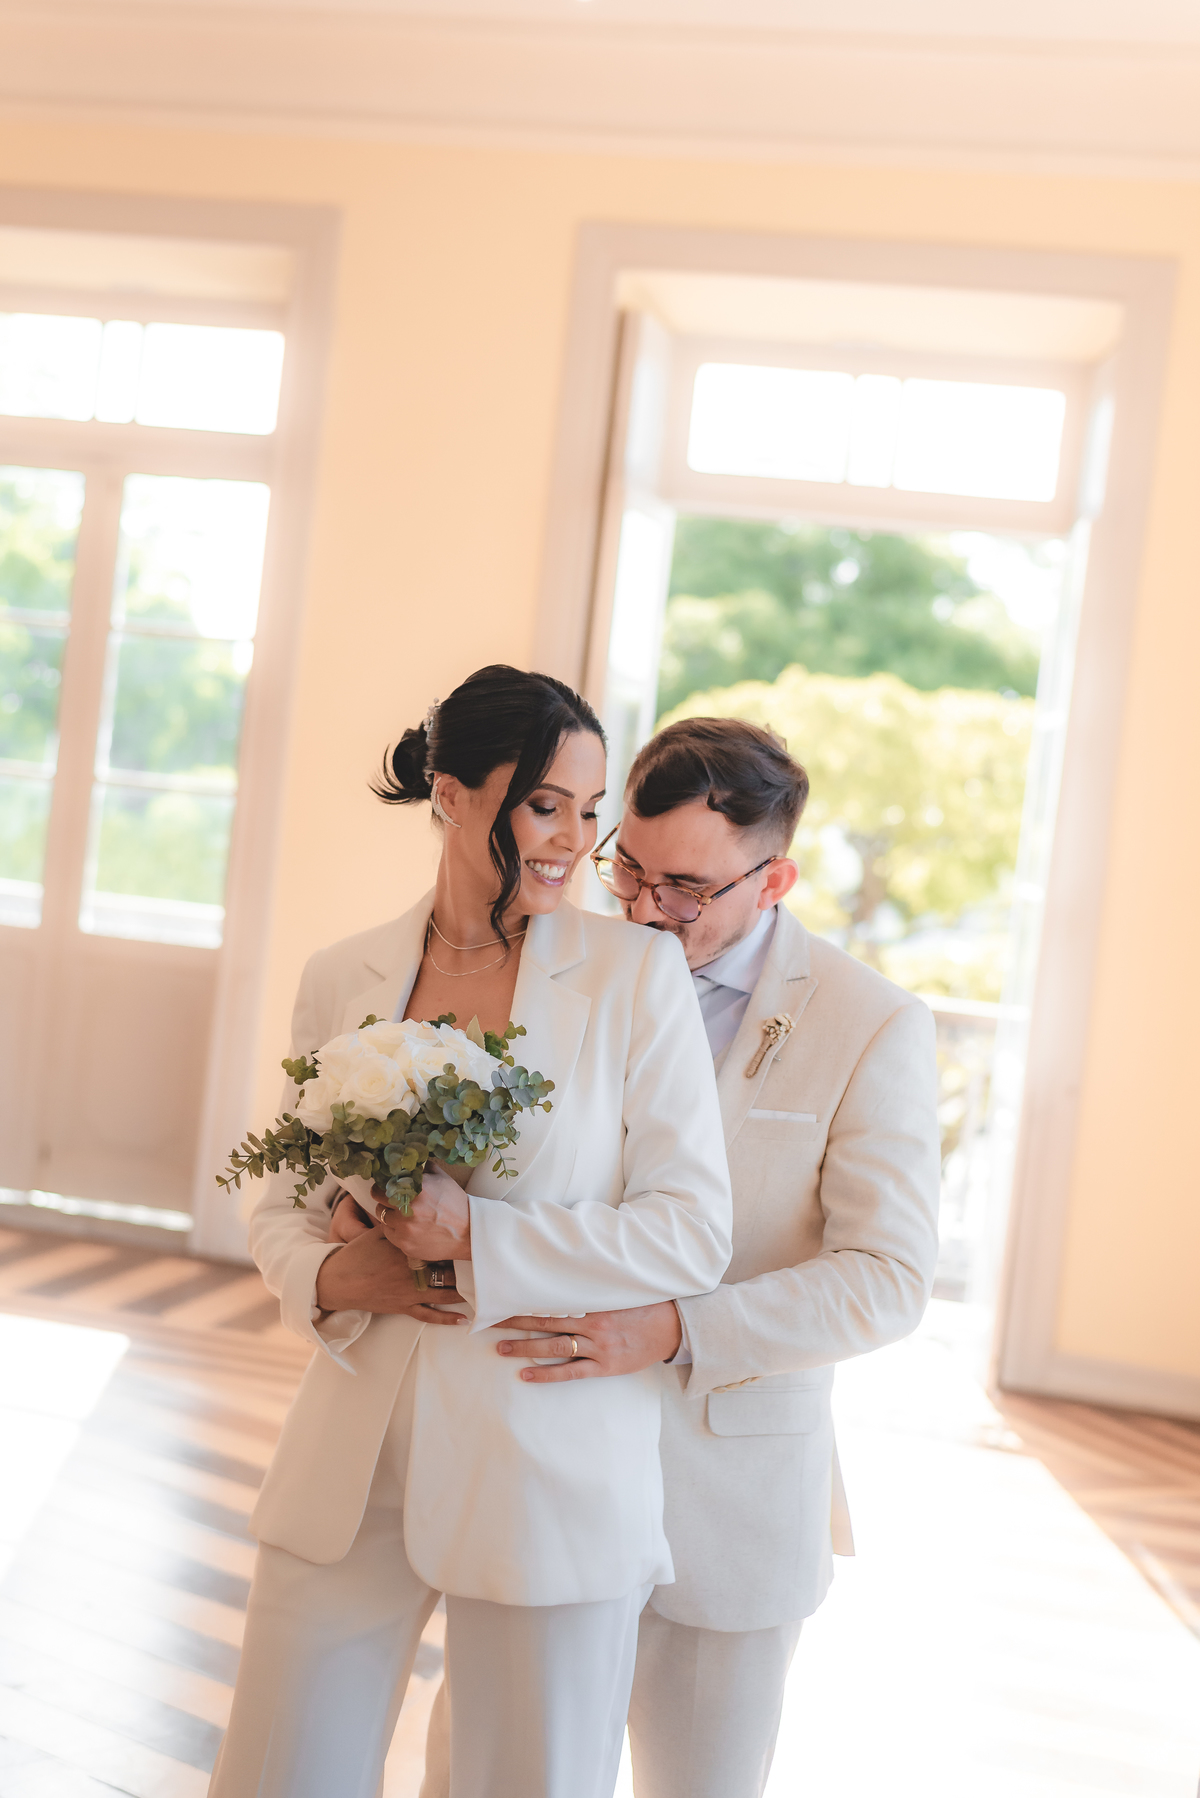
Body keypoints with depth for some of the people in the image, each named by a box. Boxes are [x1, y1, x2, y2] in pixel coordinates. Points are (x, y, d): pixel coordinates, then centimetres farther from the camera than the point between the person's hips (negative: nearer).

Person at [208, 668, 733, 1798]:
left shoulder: (635, 972, -5)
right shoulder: (340, 981, 4)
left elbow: (694, 1234, -9)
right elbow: (277, 1204, 12)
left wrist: (476, 1236, -16)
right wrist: (328, 1276, -10)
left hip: (551, 1481, -2)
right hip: (350, 1472, 3)